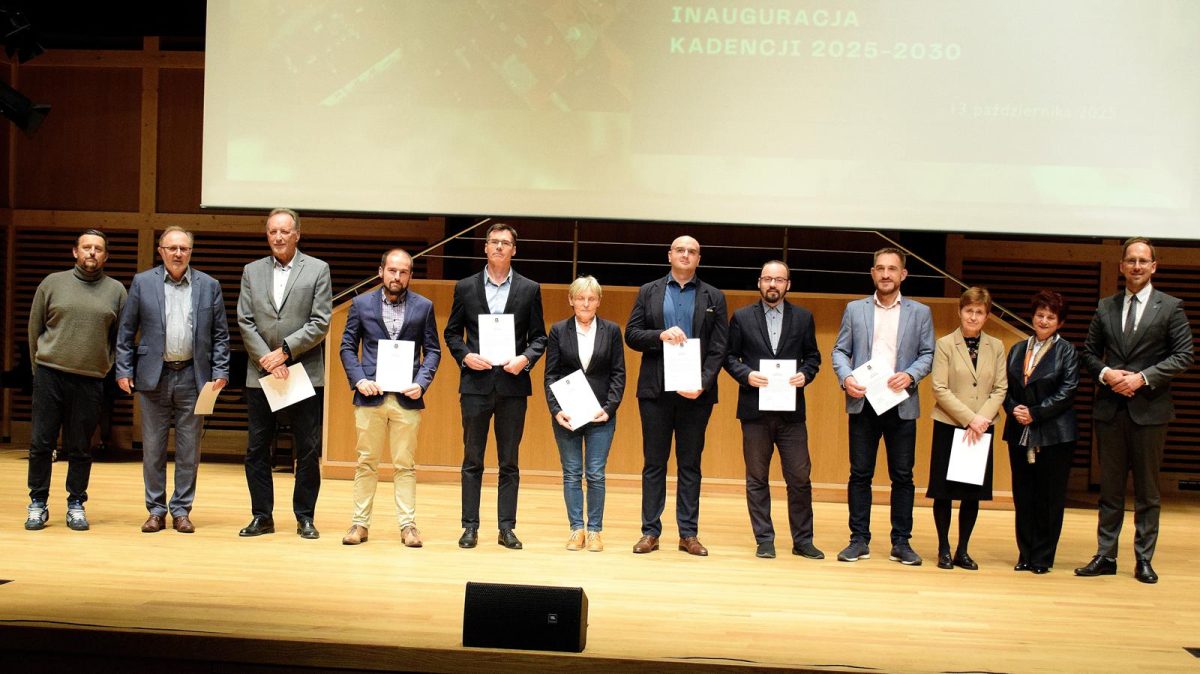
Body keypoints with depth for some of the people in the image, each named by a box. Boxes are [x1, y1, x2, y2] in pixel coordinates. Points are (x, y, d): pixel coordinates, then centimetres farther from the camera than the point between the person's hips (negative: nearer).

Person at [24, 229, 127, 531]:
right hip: (49, 377, 0)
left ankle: (76, 505, 16)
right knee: (41, 444, 2)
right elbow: (35, 329, 9)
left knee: (80, 449, 6)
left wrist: (108, 368, 6)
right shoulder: (52, 283, 5)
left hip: (90, 382, 0)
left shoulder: (116, 291, 6)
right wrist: (41, 367, 7)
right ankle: (38, 504, 13)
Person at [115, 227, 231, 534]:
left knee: (189, 448, 4)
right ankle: (156, 510, 15)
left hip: (193, 377, 0)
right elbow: (125, 332, 5)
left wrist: (220, 371, -2)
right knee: (152, 447, 5)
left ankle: (181, 510, 13)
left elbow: (220, 334, 6)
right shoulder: (142, 283, 4)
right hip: (154, 376, 0)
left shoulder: (209, 286, 6)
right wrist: (124, 370, -1)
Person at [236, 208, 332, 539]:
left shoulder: (317, 270, 2)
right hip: (260, 375, 3)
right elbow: (245, 321, 3)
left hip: (304, 374, -3)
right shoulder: (252, 271, 10)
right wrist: (266, 358, -9)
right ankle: (262, 516, 16)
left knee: (308, 451, 2)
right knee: (257, 450, 6)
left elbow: (320, 323, -6)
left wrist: (285, 351, -12)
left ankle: (305, 517, 12)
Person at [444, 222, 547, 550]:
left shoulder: (529, 289, 5)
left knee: (509, 462, 5)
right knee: (472, 460, 4)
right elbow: (452, 333, 10)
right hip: (476, 383, 0)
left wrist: (525, 359, -11)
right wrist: (465, 356, -8)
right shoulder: (466, 287, 6)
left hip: (513, 384, 0)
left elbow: (539, 336, 7)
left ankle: (507, 527, 11)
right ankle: (470, 526, 11)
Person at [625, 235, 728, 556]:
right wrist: (661, 335, -15)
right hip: (656, 390, 0)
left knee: (690, 465, 6)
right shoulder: (649, 292, 9)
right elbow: (631, 334, 3)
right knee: (654, 463, 5)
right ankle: (650, 531, 11)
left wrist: (703, 383, -13)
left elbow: (719, 348, 0)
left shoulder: (713, 298, 7)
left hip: (697, 391, 0)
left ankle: (689, 533, 12)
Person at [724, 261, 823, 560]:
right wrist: (747, 375, -12)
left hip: (791, 411, 1)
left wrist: (805, 375, -9)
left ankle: (802, 540, 13)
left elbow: (813, 355, 10)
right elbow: (730, 356, 5)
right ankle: (764, 540, 13)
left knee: (800, 477, 2)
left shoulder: (803, 317, 8)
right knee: (757, 479, 5)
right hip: (755, 410, 0)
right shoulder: (742, 317, 5)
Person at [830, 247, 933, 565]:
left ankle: (901, 542, 12)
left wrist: (910, 375, -14)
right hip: (862, 402, 0)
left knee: (902, 476, 4)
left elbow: (928, 354, 4)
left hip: (901, 404, 0)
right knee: (860, 474, 4)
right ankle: (859, 540, 11)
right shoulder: (854, 309, 9)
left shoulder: (920, 312, 7)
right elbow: (840, 350, 8)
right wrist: (845, 377, -10)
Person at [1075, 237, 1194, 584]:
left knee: (1147, 490, 5)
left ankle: (1144, 560, 12)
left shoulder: (1170, 307, 0)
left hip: (1149, 409, -3)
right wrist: (1105, 373, -8)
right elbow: (1090, 352, 12)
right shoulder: (1106, 307, 9)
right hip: (1110, 409, 3)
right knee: (1110, 488, 8)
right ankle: (1105, 556, 14)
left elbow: (1184, 354, -5)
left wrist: (1144, 377, -14)